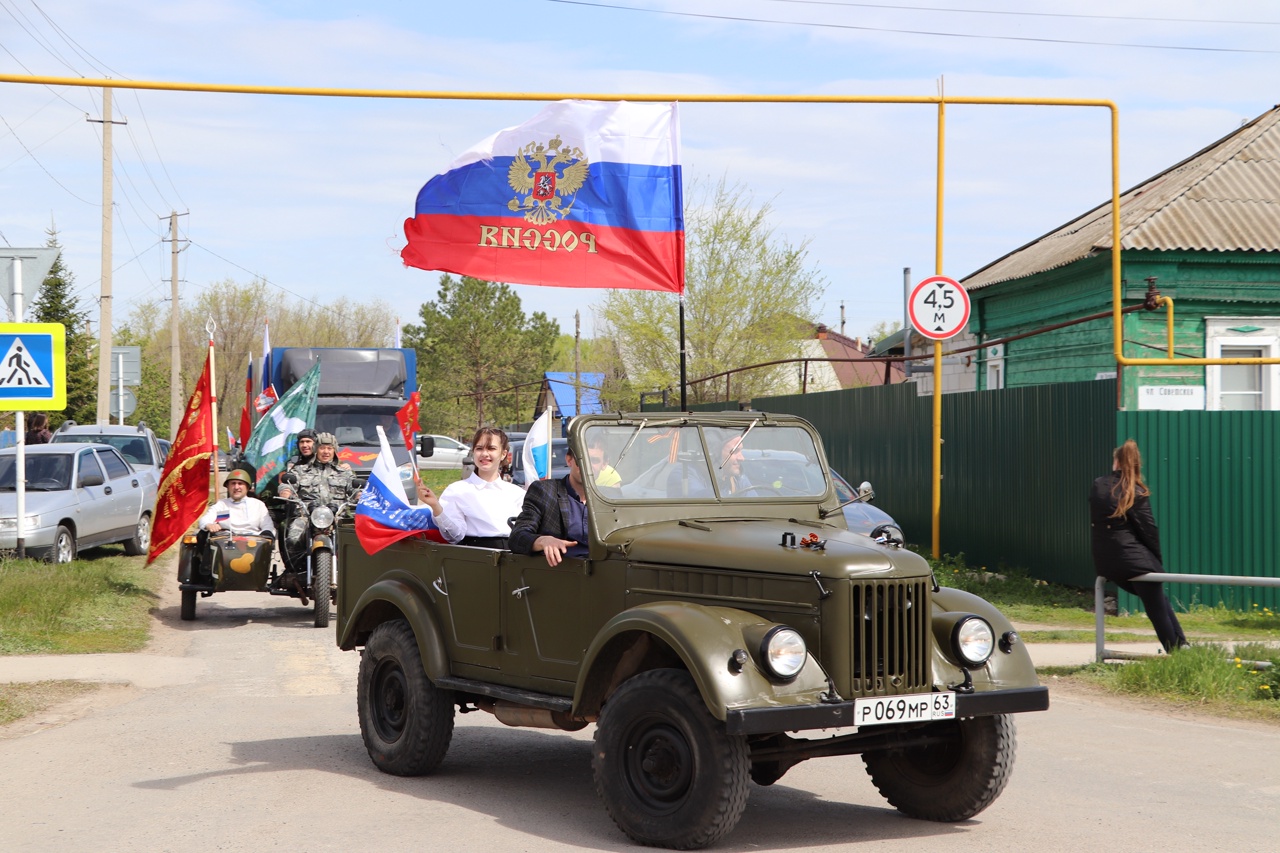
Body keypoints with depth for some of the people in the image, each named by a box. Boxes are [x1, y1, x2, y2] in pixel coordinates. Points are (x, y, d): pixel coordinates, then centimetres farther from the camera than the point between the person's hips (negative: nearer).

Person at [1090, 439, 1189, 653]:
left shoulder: (1098, 486, 5)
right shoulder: (1137, 493, -7)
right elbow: (1149, 530, -6)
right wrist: (1156, 561, 8)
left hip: (1105, 563, 5)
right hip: (1135, 560, -5)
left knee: (1158, 602, 19)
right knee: (1158, 609, 5)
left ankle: (1178, 649, 17)